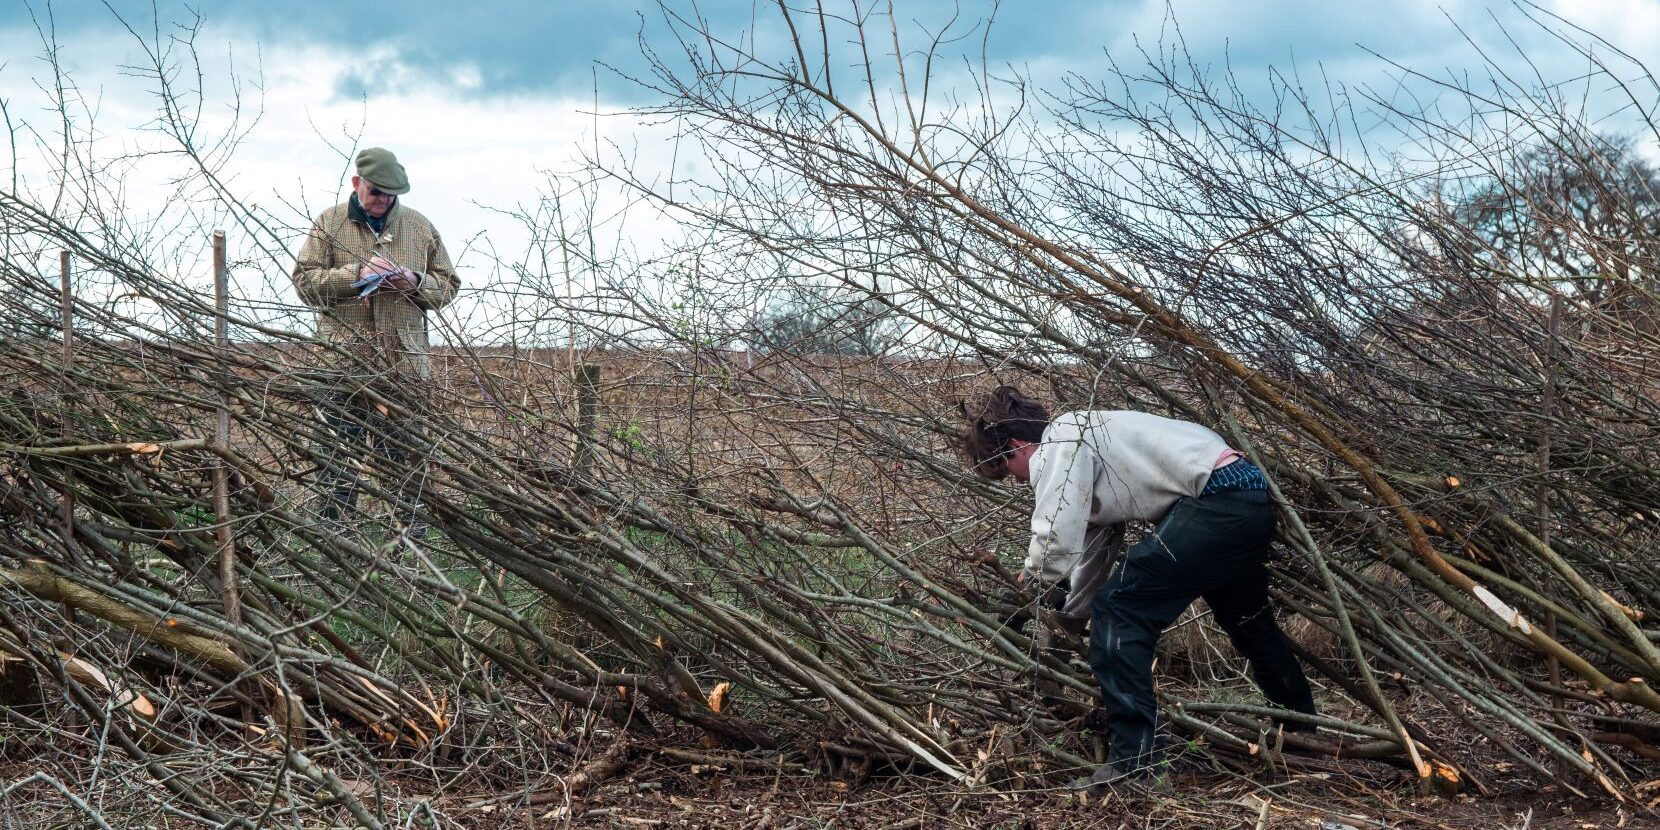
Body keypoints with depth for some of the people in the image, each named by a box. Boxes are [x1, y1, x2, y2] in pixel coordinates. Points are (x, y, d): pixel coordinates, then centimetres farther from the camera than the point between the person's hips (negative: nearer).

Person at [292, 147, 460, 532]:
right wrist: (356, 274, -13)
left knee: (407, 453, 1)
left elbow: (448, 285, 17)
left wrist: (416, 282, -4)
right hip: (343, 364, -1)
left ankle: (411, 533, 7)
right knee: (338, 450, 0)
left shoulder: (420, 227, 14)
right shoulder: (329, 224, 8)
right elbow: (305, 281, 0)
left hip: (404, 366, 1)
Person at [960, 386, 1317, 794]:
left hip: (1217, 501, -11)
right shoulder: (1082, 455, 22)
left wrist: (1030, 585, 0)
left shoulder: (1059, 441, -8)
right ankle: (1302, 728, 51)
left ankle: (1133, 761, -11)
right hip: (1251, 498, 11)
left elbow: (1055, 541, -19)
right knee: (1248, 621, 30)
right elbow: (1086, 548, 32)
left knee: (1117, 607, -10)